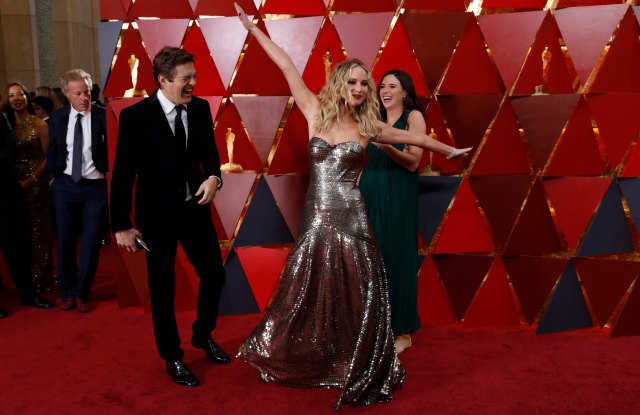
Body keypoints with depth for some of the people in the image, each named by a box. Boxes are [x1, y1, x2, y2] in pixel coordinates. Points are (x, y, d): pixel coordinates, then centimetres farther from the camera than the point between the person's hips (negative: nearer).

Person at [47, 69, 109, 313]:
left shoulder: (104, 116, -7)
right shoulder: (57, 117, 3)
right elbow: (53, 150, 12)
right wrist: (52, 177, 6)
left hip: (96, 187, -2)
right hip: (65, 185, 3)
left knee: (91, 243, 5)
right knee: (65, 241, 11)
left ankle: (83, 293, 24)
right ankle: (66, 292, 29)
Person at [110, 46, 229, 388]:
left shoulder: (201, 108, -2)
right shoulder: (135, 116, -16)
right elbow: (123, 174, -12)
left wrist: (213, 177, -13)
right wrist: (122, 225, -10)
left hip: (195, 209, 4)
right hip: (157, 215, -4)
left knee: (214, 274, 12)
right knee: (163, 289, 10)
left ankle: (203, 335, 39)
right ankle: (172, 357, 31)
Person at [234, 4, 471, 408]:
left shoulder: (367, 125, 3)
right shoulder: (316, 111, 3)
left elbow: (416, 138, 16)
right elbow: (288, 67, 2)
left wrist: (450, 151, 29)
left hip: (350, 220, -1)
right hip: (315, 220, 1)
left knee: (355, 299, 5)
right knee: (307, 294, 10)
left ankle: (361, 374, 23)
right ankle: (302, 363, 32)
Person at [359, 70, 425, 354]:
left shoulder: (414, 117, -1)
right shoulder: (375, 118, 14)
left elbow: (413, 162, -12)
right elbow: (362, 155, 9)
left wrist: (387, 146, -26)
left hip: (397, 196, -5)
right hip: (370, 193, 5)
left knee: (396, 257, -1)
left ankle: (402, 331, 10)